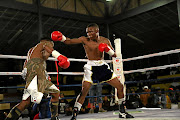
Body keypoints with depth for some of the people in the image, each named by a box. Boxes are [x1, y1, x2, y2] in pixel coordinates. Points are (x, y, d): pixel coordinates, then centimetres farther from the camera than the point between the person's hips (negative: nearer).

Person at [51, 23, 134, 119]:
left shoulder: (105, 41, 2)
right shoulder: (85, 40, -6)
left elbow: (114, 55, 4)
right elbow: (69, 41, -12)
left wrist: (108, 49, -16)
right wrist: (61, 37, -31)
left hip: (103, 66, 4)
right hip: (91, 67, -4)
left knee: (120, 86, 4)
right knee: (84, 90, -20)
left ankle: (122, 112, 20)